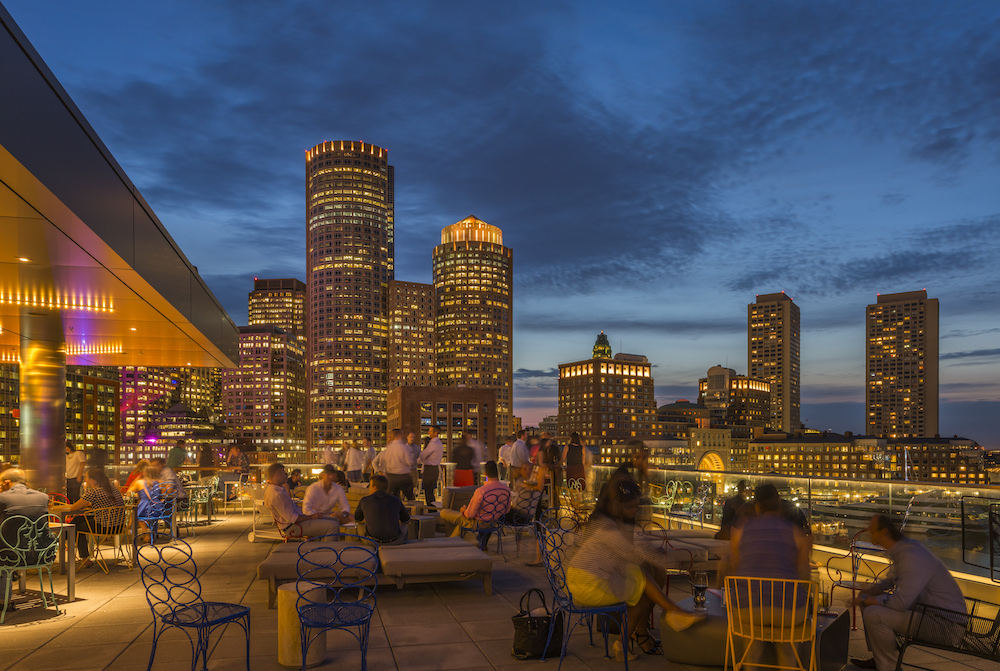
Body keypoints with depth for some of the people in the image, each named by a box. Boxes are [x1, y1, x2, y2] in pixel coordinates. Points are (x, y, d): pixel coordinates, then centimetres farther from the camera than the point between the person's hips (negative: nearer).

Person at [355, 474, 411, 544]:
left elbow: (357, 519, 19)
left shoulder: (364, 501, -2)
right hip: (394, 541, 0)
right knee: (403, 525, 35)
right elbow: (406, 520, 18)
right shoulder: (396, 501, 1)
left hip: (372, 541, 0)